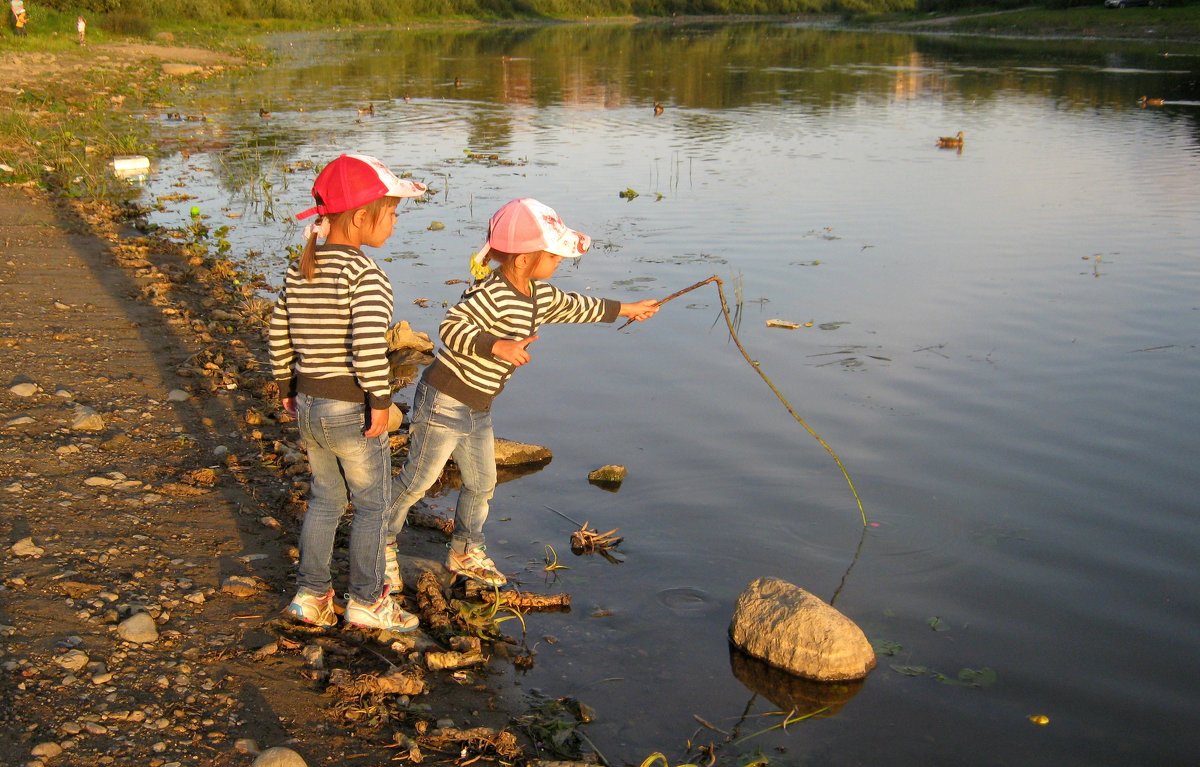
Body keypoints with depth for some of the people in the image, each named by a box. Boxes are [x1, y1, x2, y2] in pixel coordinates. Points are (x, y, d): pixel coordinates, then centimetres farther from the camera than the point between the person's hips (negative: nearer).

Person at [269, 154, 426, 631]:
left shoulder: (299, 270, 4)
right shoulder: (363, 272, -19)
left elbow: (278, 333, 10)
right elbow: (369, 344, -29)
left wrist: (288, 387, 20)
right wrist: (380, 400, -20)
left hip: (308, 405, 7)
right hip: (351, 409, -7)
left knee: (325, 499, 21)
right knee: (373, 504, 10)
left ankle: (310, 595, 26)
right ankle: (365, 602, 19)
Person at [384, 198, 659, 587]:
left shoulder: (541, 296, 7)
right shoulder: (491, 295, -24)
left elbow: (575, 307, 24)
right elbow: (452, 328, -31)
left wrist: (627, 308, 33)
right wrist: (498, 347, -39)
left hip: (478, 409, 9)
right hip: (444, 402, -9)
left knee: (481, 484, 17)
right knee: (417, 481, 3)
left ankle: (465, 551, 36)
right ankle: (382, 544, 21)